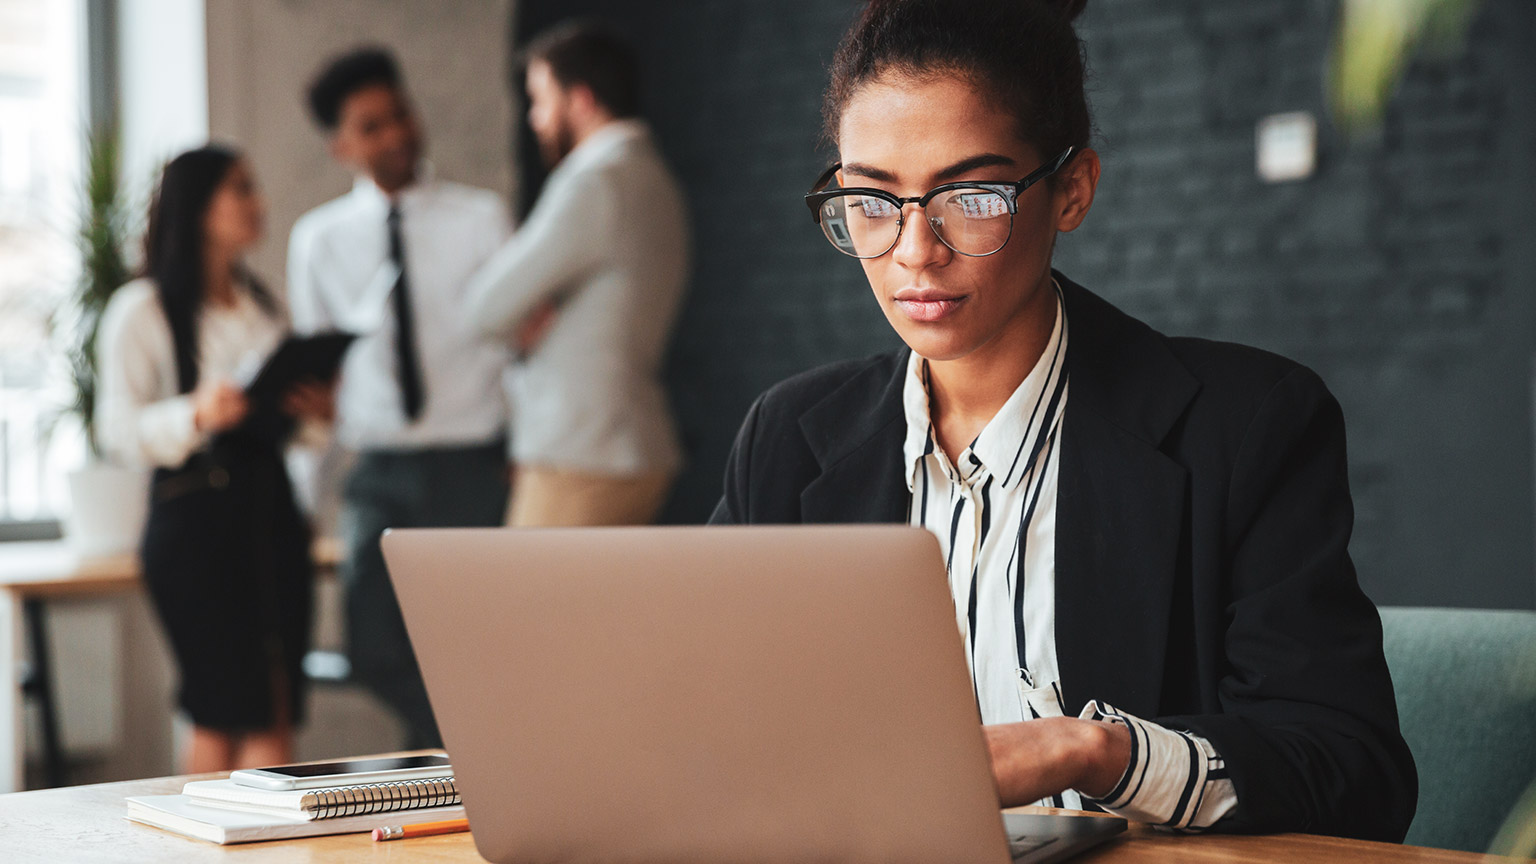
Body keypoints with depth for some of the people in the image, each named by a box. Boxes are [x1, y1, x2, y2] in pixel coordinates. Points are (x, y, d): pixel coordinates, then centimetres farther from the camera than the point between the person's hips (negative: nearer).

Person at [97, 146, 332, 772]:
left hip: (270, 505, 6)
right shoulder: (142, 310, -2)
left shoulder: (261, 304, 18)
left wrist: (315, 411, 2)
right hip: (194, 515, -6)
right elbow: (119, 433, -8)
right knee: (221, 720, -7)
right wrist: (196, 416, -24)